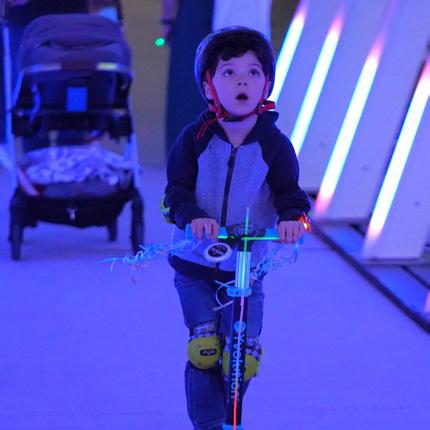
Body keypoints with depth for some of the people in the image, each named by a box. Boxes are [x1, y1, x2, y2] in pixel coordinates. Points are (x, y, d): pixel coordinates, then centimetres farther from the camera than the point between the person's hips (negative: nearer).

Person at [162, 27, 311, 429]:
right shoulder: (194, 138, -5)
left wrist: (291, 216, -29)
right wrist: (191, 215, -29)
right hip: (194, 264, -1)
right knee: (204, 350, -8)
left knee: (242, 357, 0)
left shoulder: (274, 144, -3)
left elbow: (288, 189, -5)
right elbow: (177, 187, -7)